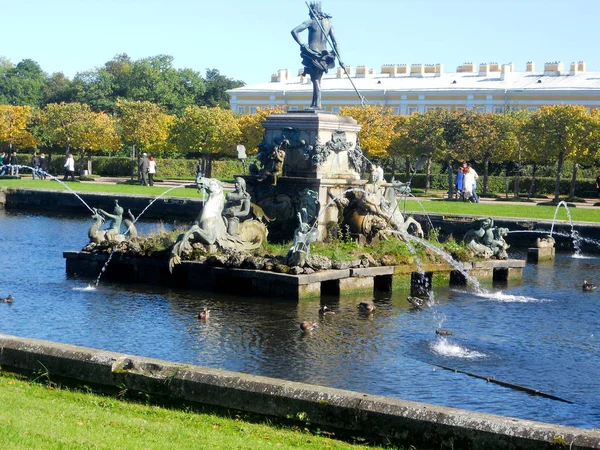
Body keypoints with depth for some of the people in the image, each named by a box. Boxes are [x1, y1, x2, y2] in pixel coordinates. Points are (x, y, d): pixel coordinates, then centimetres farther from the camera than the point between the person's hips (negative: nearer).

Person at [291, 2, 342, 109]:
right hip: (323, 54, 5)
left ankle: (318, 104, -16)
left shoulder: (311, 22, -4)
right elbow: (335, 42, 5)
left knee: (315, 80, -7)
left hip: (312, 54, -5)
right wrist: (339, 58, 6)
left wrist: (302, 44, -11)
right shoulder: (328, 23, 9)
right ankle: (314, 104, 14)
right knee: (317, 79, 14)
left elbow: (294, 31, -15)